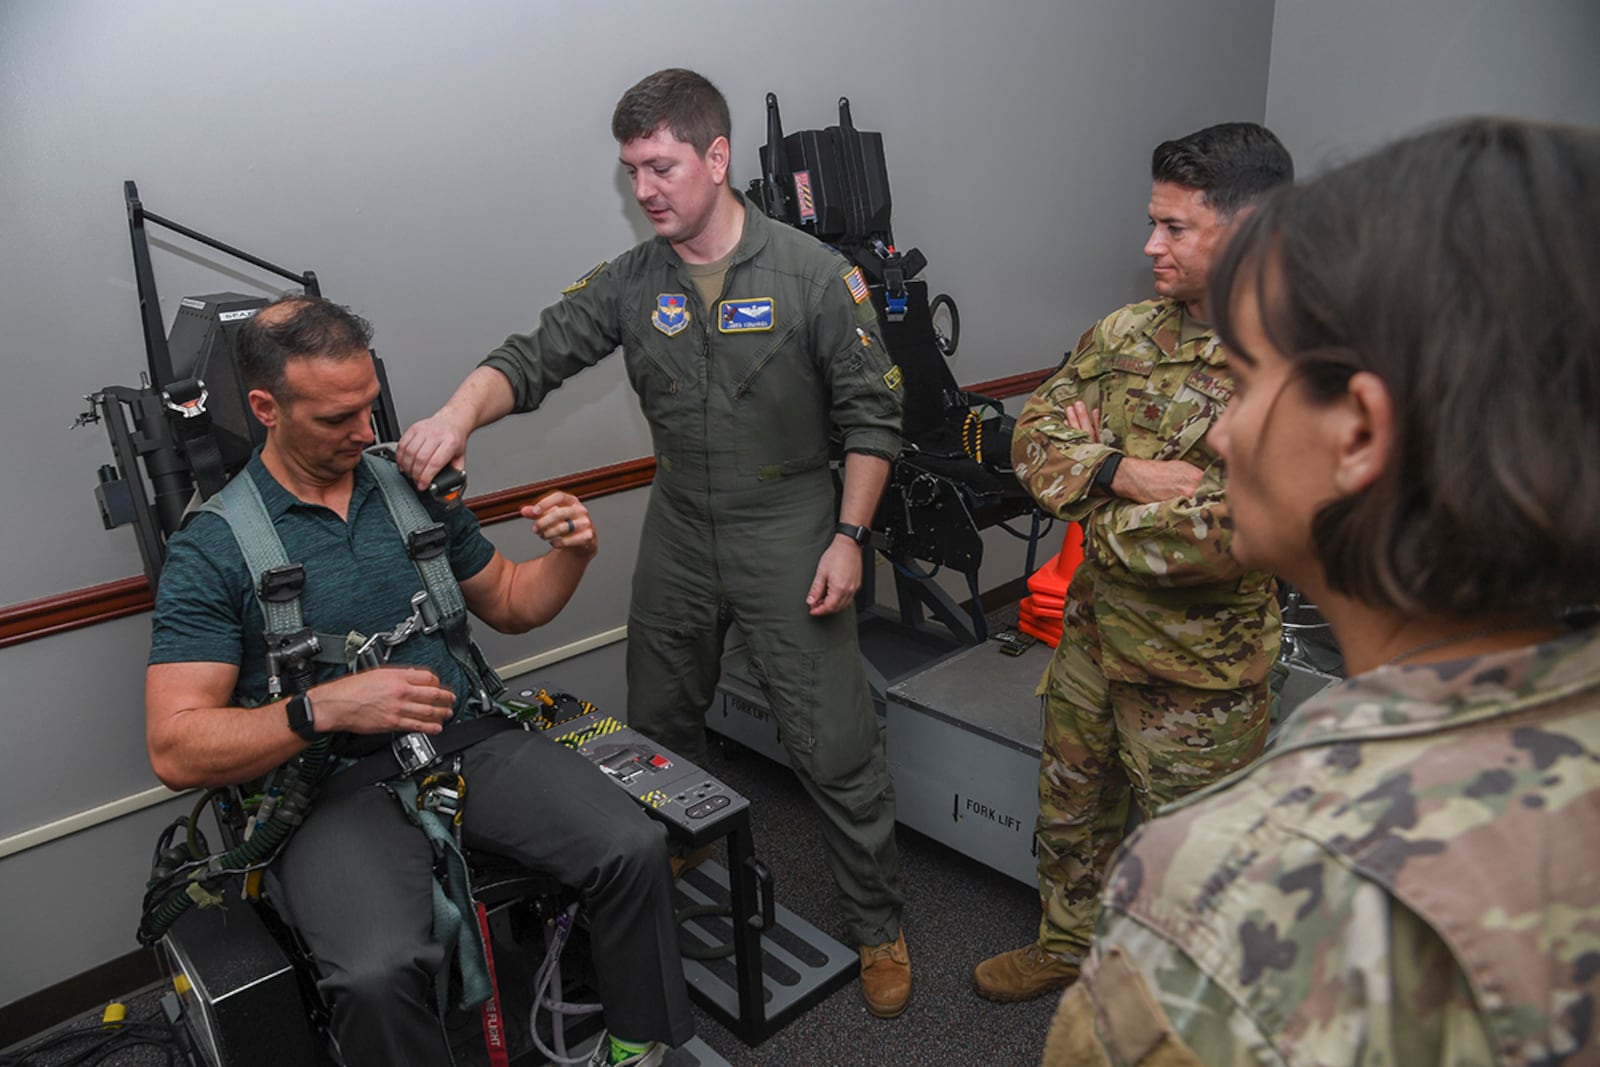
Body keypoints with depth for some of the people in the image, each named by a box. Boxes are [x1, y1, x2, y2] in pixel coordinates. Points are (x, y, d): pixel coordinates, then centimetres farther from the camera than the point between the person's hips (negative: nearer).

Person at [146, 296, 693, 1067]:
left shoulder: (419, 490, 8)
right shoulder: (212, 549, -5)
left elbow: (510, 605, 19)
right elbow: (176, 752, -9)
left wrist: (572, 554, -2)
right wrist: (324, 708, -25)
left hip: (471, 742, 4)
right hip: (335, 786, -3)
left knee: (633, 846, -19)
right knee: (380, 970, -32)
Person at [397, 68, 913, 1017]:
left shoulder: (811, 274, -10)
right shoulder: (630, 284, 1)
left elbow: (873, 414, -8)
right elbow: (534, 358, -5)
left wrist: (848, 536, -12)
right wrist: (459, 414, -26)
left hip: (788, 528, -4)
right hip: (679, 532, 5)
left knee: (837, 748, 0)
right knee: (659, 731, 18)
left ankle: (880, 929, 22)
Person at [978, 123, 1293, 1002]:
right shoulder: (1124, 333, 1)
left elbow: (1223, 539, -30)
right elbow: (1034, 438, -3)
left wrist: (1092, 494, -16)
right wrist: (1124, 473, -21)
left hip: (1198, 673, -6)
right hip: (1093, 633, 7)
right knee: (1068, 806, 24)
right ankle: (1068, 945, 50)